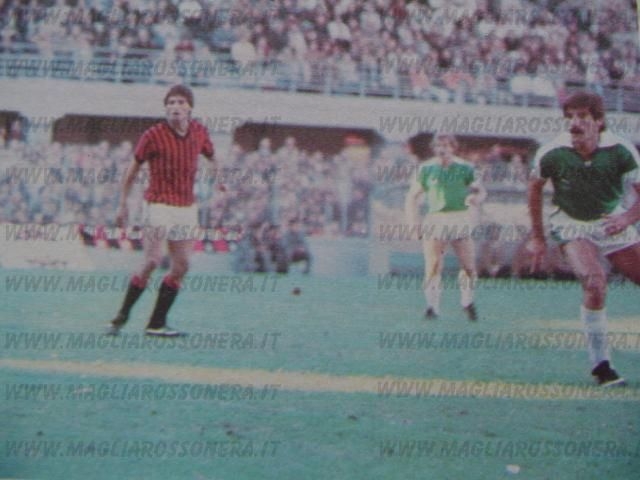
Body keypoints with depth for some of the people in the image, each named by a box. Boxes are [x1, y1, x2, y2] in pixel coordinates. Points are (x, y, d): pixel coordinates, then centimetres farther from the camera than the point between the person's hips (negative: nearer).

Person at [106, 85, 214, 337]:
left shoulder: (199, 132, 3)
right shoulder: (154, 135, -9)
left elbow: (212, 157, 23)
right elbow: (133, 168, 0)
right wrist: (122, 204, 2)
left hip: (187, 207, 6)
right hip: (160, 205, -5)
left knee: (181, 266, 2)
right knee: (152, 261, -15)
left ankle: (157, 323, 10)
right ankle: (122, 316, -2)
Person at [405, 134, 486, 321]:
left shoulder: (465, 168, 3)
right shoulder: (426, 169, 3)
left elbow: (481, 190, 10)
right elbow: (413, 196, 8)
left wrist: (476, 198, -14)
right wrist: (415, 221, -3)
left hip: (461, 219, 1)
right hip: (436, 220, -1)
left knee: (469, 266, 1)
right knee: (433, 265, -10)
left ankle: (467, 302, 25)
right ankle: (432, 307, 0)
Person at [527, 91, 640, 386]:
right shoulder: (552, 154, -18)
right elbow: (535, 187, 1)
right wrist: (537, 237, 4)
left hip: (613, 223, 2)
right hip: (573, 226, -2)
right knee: (594, 282, -26)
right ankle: (600, 364, -16)